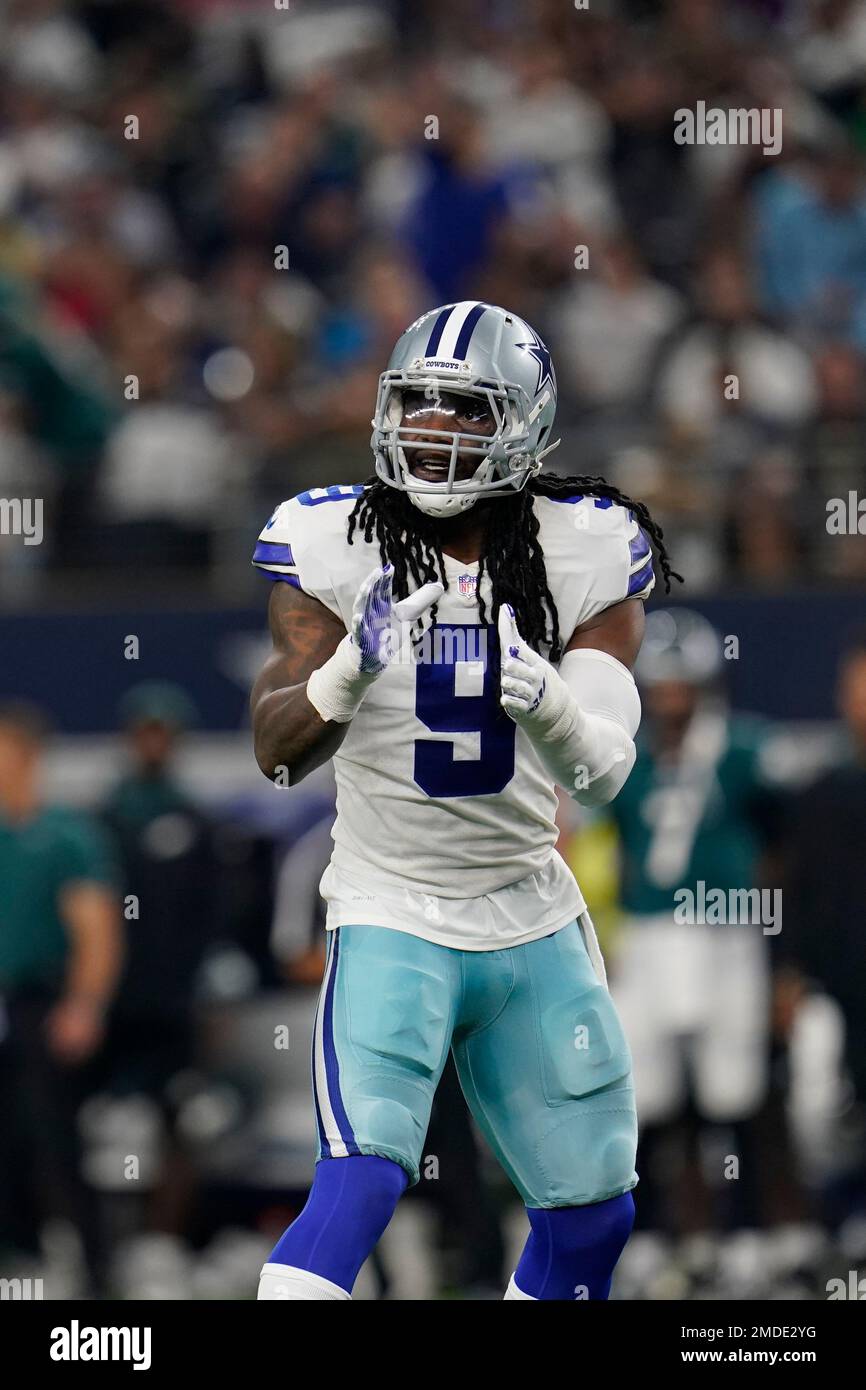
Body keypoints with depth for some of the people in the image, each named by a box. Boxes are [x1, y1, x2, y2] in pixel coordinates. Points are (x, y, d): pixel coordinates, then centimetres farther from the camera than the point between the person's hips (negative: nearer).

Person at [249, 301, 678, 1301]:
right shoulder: (335, 550, -9)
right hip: (392, 917, -4)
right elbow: (278, 753, -15)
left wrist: (551, 705, -32)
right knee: (360, 1183, -23)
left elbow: (604, 772, -10)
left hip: (534, 919, 4)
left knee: (593, 1217, 10)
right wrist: (352, 668, -34)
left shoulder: (582, 554, -4)